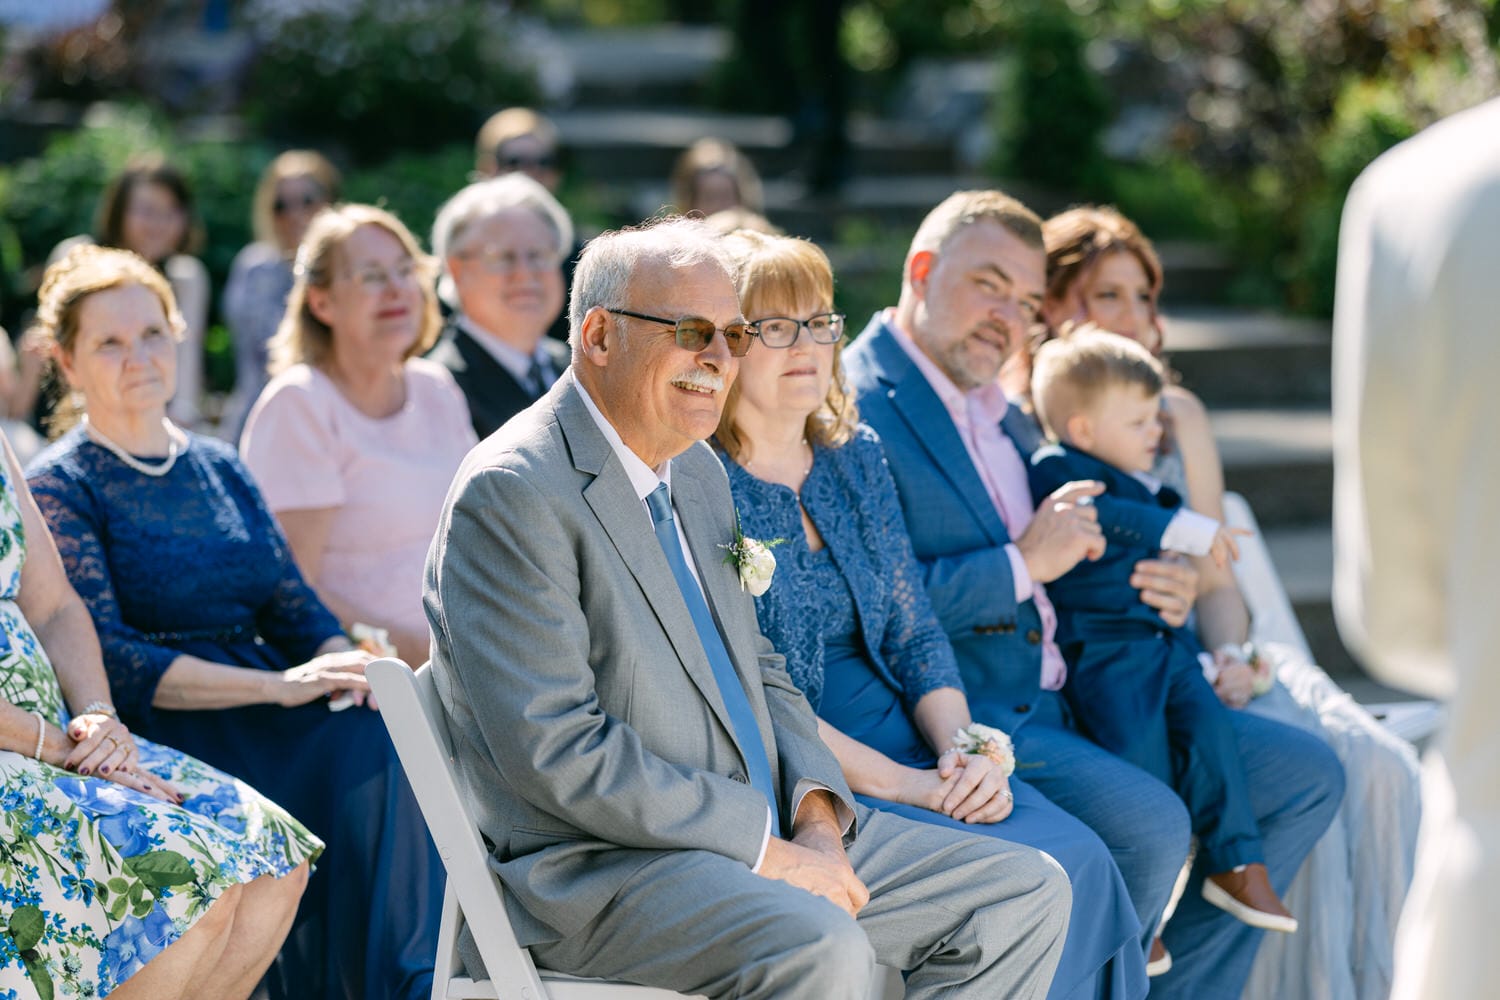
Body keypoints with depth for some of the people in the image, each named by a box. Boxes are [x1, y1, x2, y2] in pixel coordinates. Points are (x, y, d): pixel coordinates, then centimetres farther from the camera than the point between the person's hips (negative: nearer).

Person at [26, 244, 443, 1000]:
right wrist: (279, 685, -18)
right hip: (159, 736, -6)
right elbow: (108, 661, -10)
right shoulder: (57, 488, 2)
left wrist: (351, 668, -9)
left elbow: (295, 610, 15)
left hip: (264, 714, 6)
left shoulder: (220, 469, 20)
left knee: (394, 744, -27)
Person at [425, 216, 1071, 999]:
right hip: (596, 867, -9)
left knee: (1026, 891, 3)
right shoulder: (512, 494, -14)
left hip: (767, 832, 9)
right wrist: (761, 845, -20)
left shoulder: (697, 473, 16)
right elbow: (555, 748, -21)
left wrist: (816, 815, 0)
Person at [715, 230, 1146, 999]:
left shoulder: (854, 455, 14)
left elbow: (914, 632, 14)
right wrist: (894, 783, -19)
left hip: (899, 734, 7)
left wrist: (962, 748, -5)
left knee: (1083, 861, -18)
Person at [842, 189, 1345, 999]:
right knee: (1152, 823, -32)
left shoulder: (996, 409, 20)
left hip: (1065, 696, 10)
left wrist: (1154, 593, 6)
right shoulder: (855, 408, -10)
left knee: (1308, 776, 6)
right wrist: (1022, 564, -16)